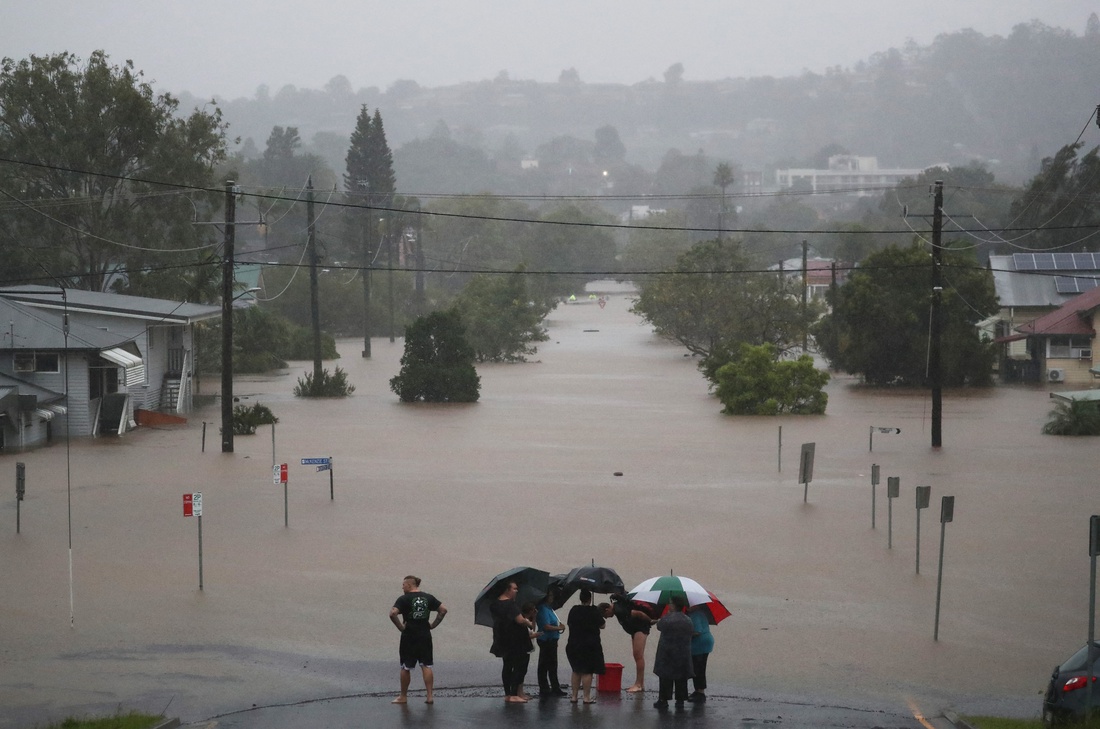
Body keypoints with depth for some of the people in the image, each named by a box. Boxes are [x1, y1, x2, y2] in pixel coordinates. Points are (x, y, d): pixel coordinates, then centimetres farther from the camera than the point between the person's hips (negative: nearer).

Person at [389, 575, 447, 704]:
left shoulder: (404, 599, -10)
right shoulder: (428, 597, 4)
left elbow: (393, 613, -24)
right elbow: (443, 610, 4)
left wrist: (400, 627, -12)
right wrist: (433, 624, 6)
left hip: (409, 636, -4)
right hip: (425, 635, 4)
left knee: (406, 667, 7)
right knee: (426, 666, 8)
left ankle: (403, 697, 16)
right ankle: (429, 696, 5)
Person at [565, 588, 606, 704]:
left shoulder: (574, 610, 0)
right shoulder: (594, 611, -10)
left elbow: (569, 623, 11)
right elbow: (602, 625, -2)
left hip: (573, 645, 4)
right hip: (590, 645, -4)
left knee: (576, 671, 14)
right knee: (587, 672, -1)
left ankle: (574, 696, 14)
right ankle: (587, 697, -2)